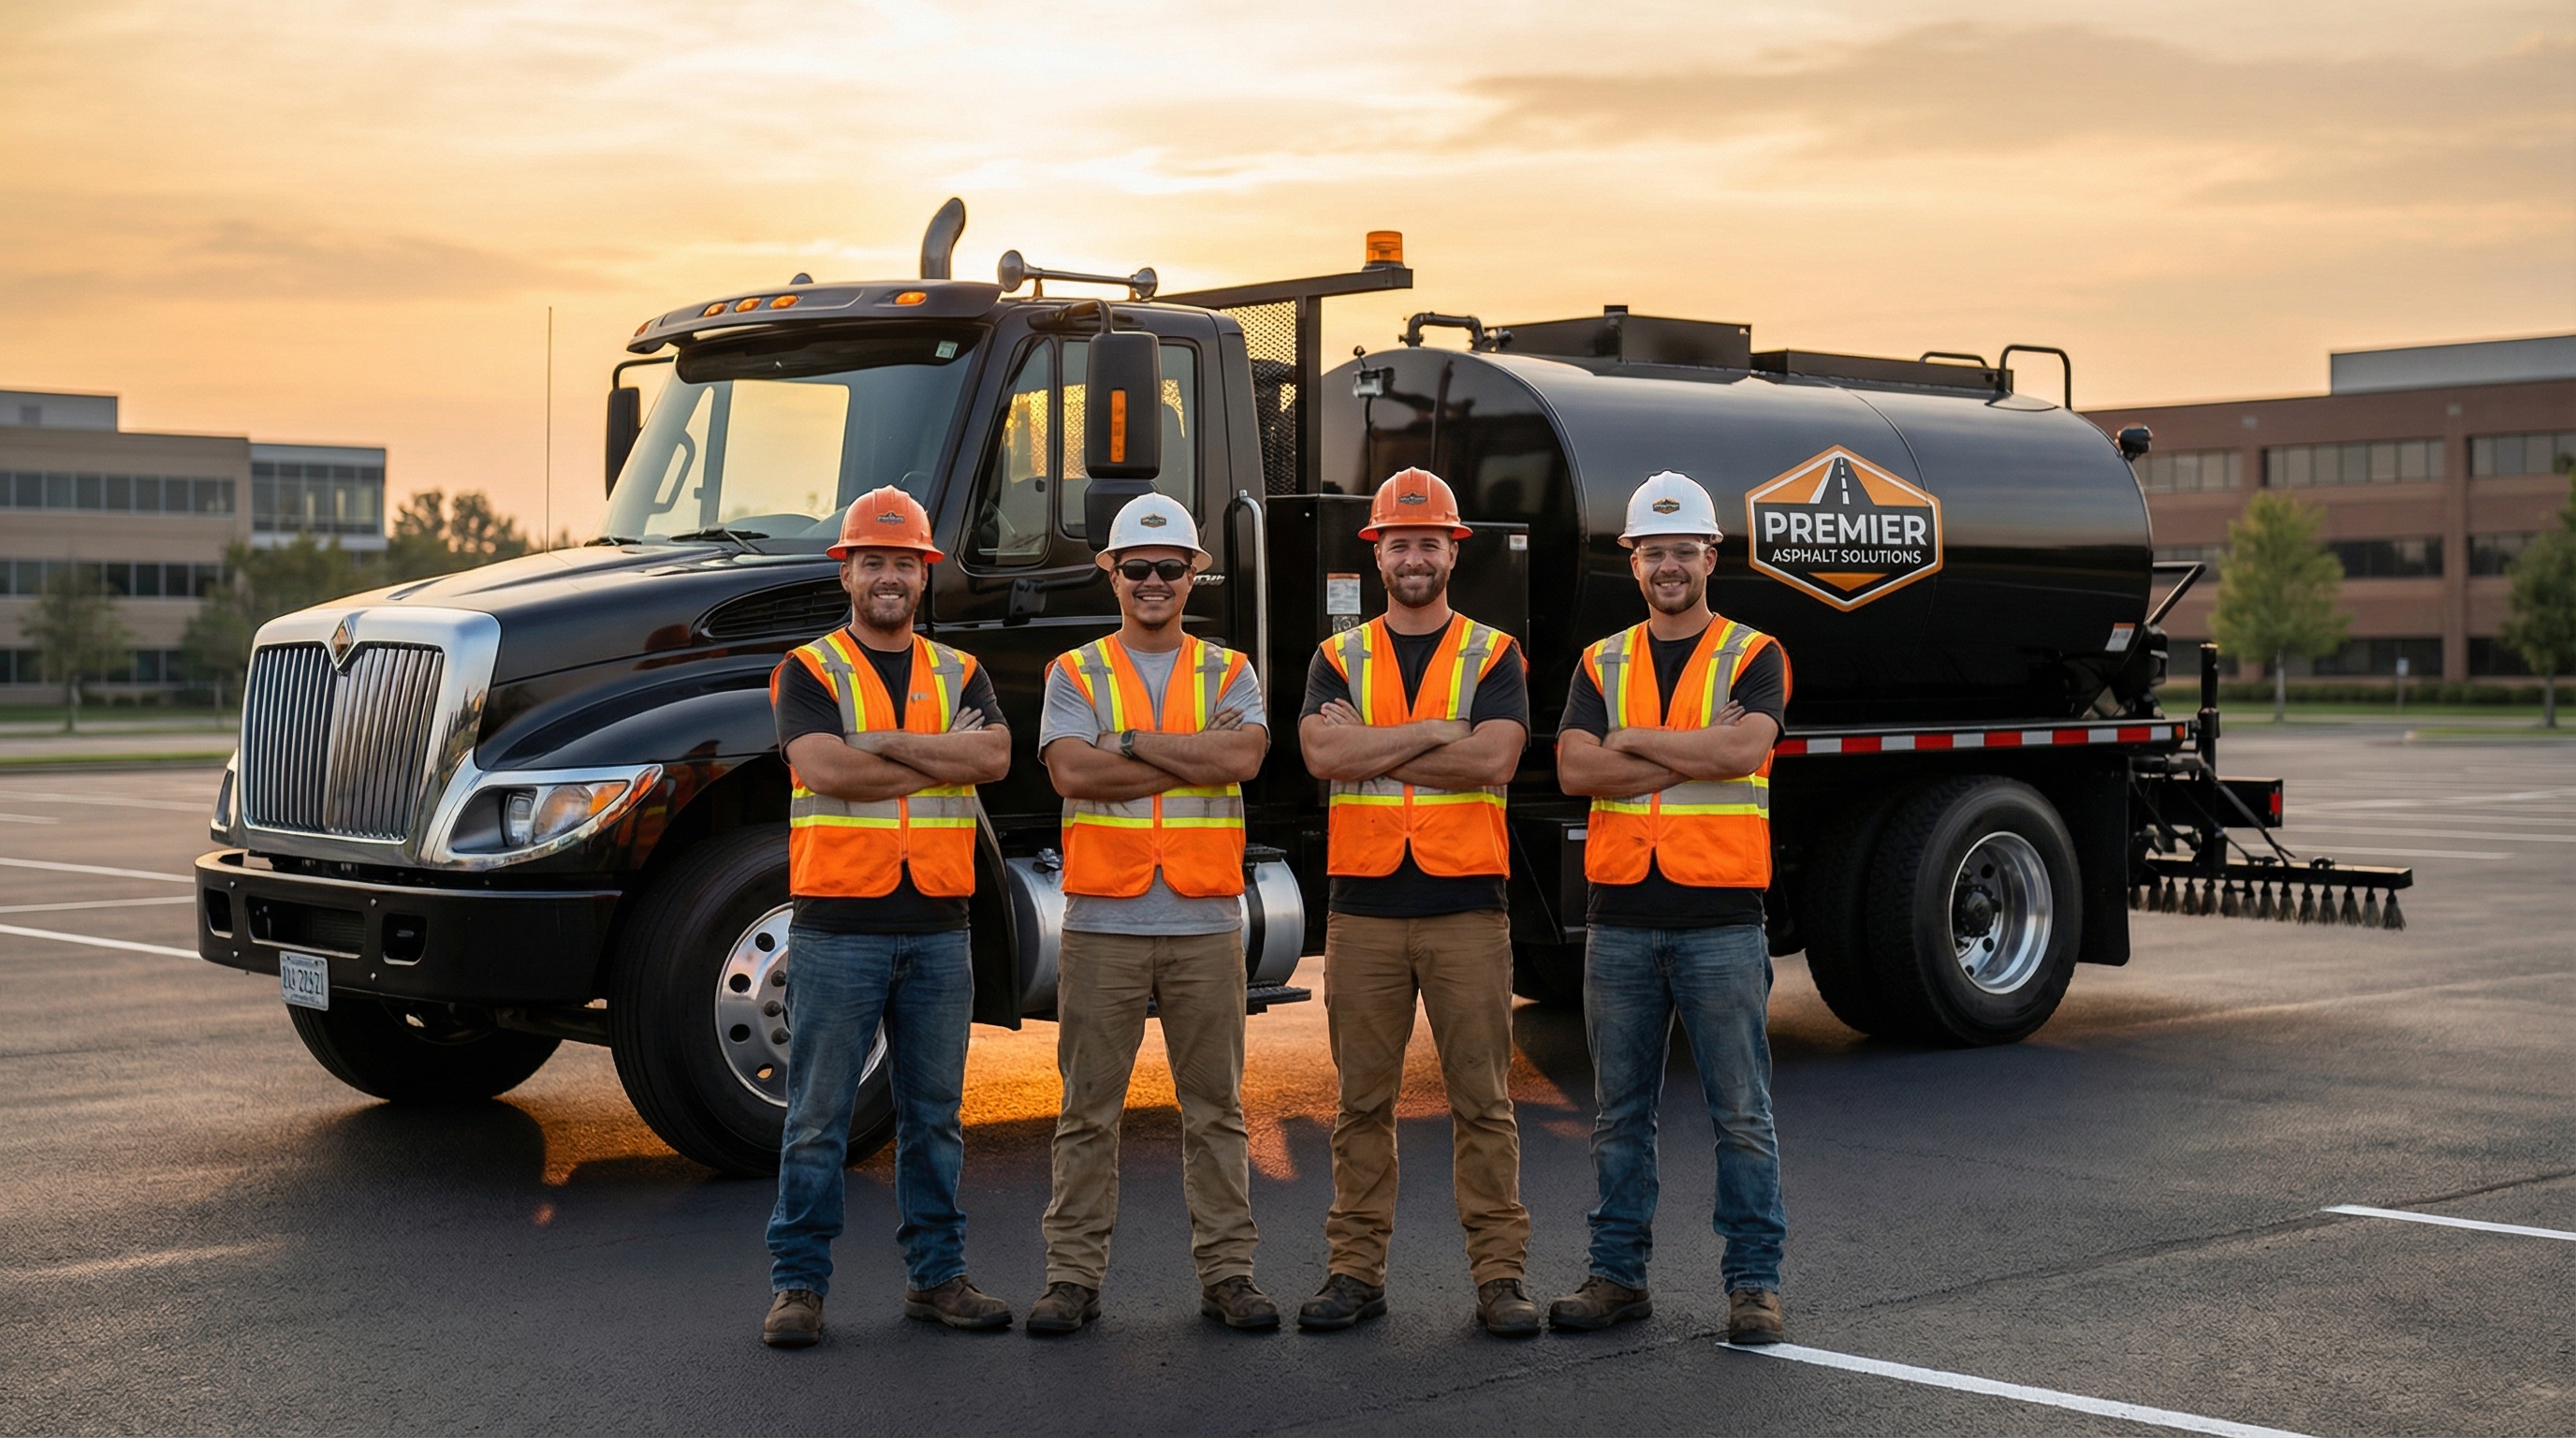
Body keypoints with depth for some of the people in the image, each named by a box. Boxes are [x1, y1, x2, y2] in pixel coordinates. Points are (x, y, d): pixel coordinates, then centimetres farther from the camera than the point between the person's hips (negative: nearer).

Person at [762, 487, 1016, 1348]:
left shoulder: (959, 675, 13)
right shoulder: (809, 672, 2)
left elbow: (994, 757, -6)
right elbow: (827, 770, -16)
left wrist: (886, 742, -12)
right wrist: (943, 755, -8)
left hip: (937, 928, 4)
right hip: (837, 925, -4)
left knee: (934, 1113, 10)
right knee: (818, 1115, 0)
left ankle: (935, 1275, 19)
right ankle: (798, 1285, 7)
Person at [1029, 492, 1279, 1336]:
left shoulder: (1228, 675, 10)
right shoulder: (1075, 675, 7)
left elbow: (1244, 756, -10)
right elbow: (1072, 772, -11)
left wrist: (1132, 741, -10)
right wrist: (1196, 756, -9)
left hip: (1205, 923, 1)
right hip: (1102, 922, -1)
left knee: (1215, 1108, 5)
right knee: (1089, 1108, 3)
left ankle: (1227, 1273, 12)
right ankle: (1073, 1275, 9)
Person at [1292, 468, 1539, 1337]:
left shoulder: (1493, 656, 6)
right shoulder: (1338, 660, 10)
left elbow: (1493, 759, -12)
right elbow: (1322, 754, -8)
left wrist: (1370, 750, -9)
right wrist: (1437, 730, -11)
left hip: (1466, 909, -1)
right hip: (1363, 908, 2)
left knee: (1482, 1101, 1)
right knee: (1363, 1102, 6)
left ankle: (1499, 1277, 6)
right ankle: (1356, 1272, 13)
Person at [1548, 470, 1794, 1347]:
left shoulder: (1752, 657, 3)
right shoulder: (1602, 664, 12)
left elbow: (1744, 747, -17)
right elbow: (1575, 769, -5)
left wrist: (1634, 739, -9)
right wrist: (1693, 758, -11)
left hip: (1720, 919, -3)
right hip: (1620, 918, 3)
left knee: (1741, 1112, 1)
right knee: (1620, 1112, 10)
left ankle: (1755, 1282, 8)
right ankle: (1618, 1274, 18)